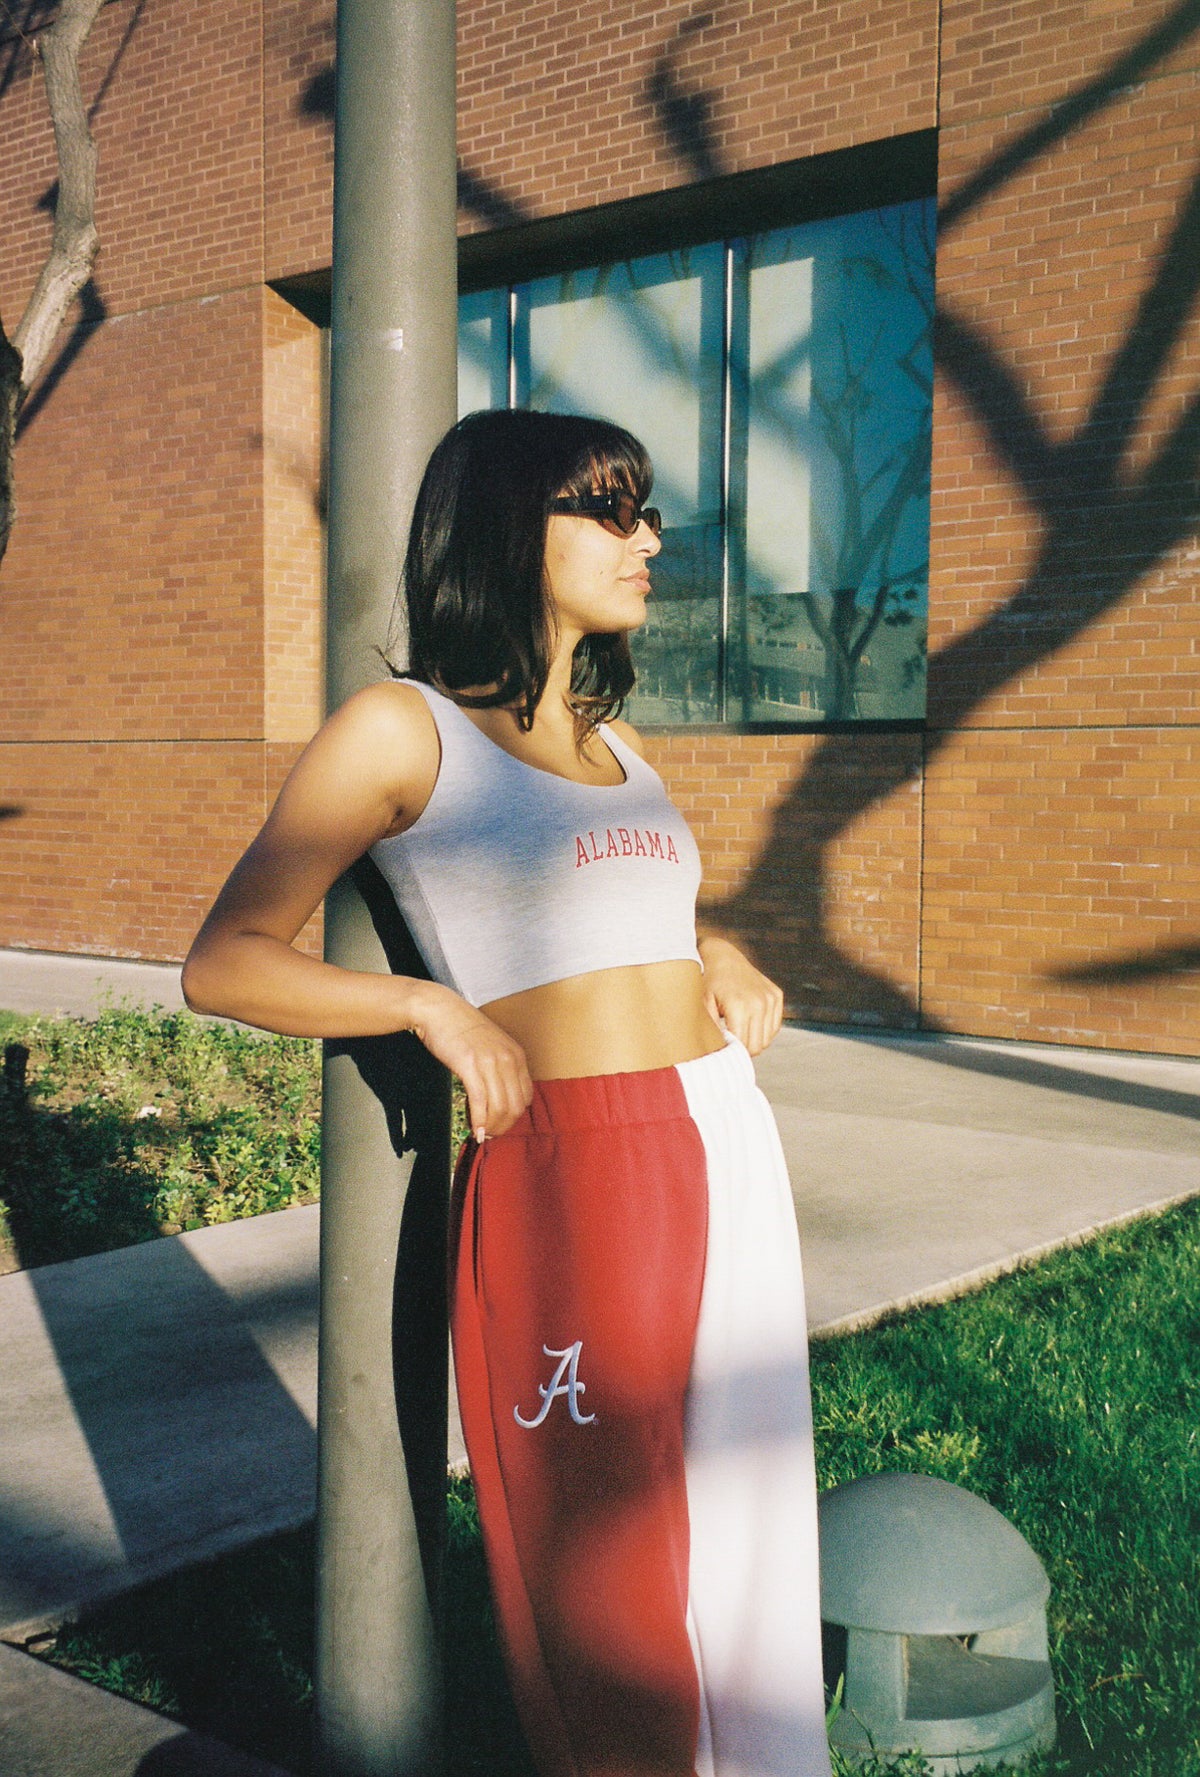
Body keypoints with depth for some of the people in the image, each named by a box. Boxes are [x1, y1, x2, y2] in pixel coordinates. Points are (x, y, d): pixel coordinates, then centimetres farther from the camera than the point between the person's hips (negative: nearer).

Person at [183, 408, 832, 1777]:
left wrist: (724, 958, 9)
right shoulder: (401, 727, -4)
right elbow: (223, 965, -5)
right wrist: (435, 1007, -18)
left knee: (727, 1541, 16)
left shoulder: (609, 739, 15)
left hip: (729, 1152, 7)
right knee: (605, 1578, 6)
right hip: (575, 1181, -7)